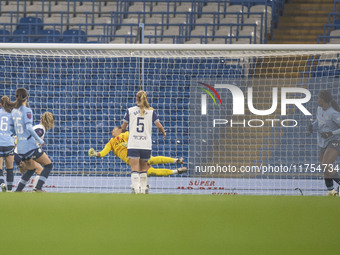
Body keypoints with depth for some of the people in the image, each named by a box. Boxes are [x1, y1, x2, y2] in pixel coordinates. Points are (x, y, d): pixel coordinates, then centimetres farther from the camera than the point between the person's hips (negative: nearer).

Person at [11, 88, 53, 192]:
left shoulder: (14, 111, 9)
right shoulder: (27, 111, -12)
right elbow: (29, 127, -23)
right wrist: (39, 140, -16)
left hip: (20, 147, 8)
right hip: (30, 145, -8)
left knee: (31, 169, 25)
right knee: (48, 165, 3)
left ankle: (18, 190, 17)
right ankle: (38, 188, -10)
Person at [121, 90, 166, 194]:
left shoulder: (130, 111, 4)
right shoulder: (151, 111, 4)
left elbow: (123, 127, 12)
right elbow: (159, 126, 6)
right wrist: (164, 132, 28)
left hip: (133, 145, -1)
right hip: (146, 145, 1)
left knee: (135, 169, -8)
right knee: (143, 168, 16)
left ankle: (135, 189, -24)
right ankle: (143, 189, 19)